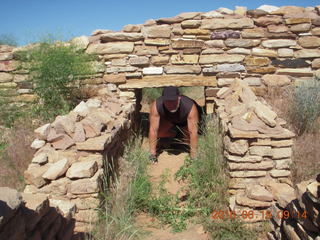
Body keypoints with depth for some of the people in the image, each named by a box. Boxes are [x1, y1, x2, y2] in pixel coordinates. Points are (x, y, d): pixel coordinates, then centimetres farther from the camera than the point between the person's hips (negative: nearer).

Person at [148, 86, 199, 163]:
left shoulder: (190, 107, -42)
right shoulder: (156, 105, -38)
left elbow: (193, 132, -39)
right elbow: (153, 130, -33)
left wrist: (193, 157, -36)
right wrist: (153, 154, -29)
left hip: (185, 120, -2)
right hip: (167, 119, 2)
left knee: (189, 140, -19)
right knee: (157, 132, -18)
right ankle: (173, 135, 13)